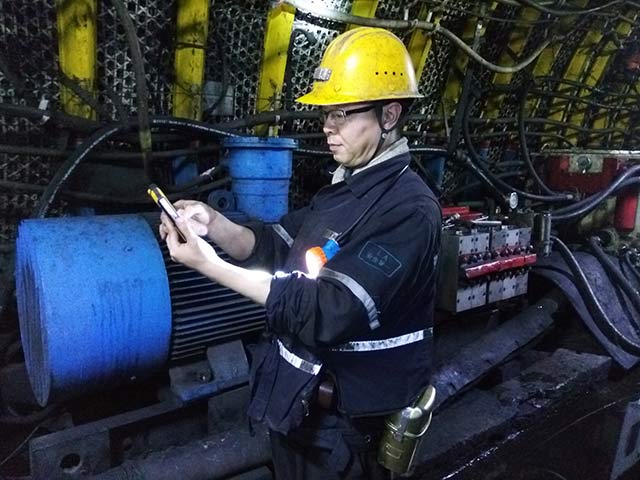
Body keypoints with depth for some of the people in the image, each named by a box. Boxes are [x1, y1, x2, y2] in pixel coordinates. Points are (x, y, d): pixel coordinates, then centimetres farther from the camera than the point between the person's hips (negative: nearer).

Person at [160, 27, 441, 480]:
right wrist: (215, 224, -16)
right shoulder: (346, 187, 6)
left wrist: (210, 266, -29)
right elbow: (275, 246, 5)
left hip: (345, 419, -8)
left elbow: (330, 311, -30)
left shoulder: (408, 209, -24)